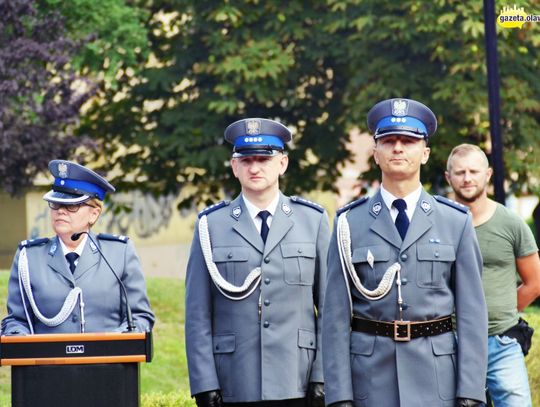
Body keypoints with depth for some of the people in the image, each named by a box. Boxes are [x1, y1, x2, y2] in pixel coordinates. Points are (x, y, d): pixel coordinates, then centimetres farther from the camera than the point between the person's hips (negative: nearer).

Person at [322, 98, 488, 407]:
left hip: (437, 381, 0)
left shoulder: (456, 222, 6)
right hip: (370, 378, 0)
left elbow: (471, 311, 3)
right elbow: (336, 314, 1)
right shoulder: (350, 223, 5)